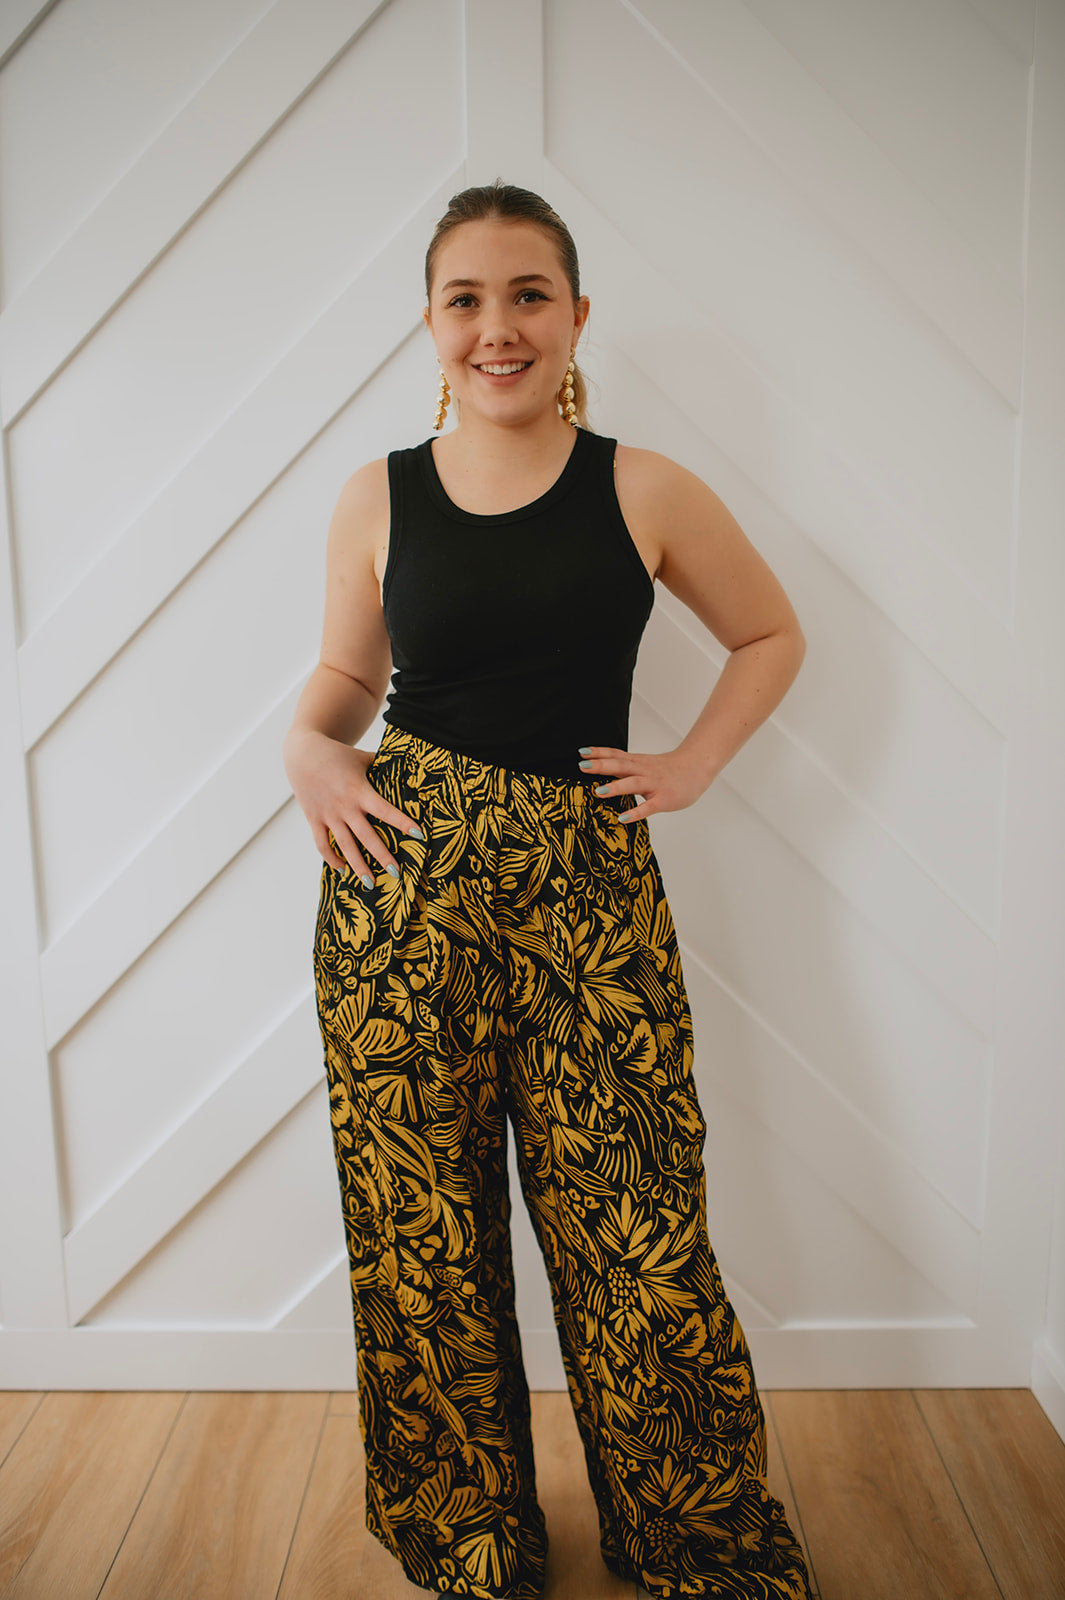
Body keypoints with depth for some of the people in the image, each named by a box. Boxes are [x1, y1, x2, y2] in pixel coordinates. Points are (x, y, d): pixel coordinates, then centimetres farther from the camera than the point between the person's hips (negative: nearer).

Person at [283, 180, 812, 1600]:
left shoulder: (643, 492, 3)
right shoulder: (377, 498, 7)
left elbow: (773, 637, 15)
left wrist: (693, 763, 3)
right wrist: (310, 744, -4)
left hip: (587, 882, -1)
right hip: (401, 882, 2)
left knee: (635, 1228, 2)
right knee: (422, 1231, 9)